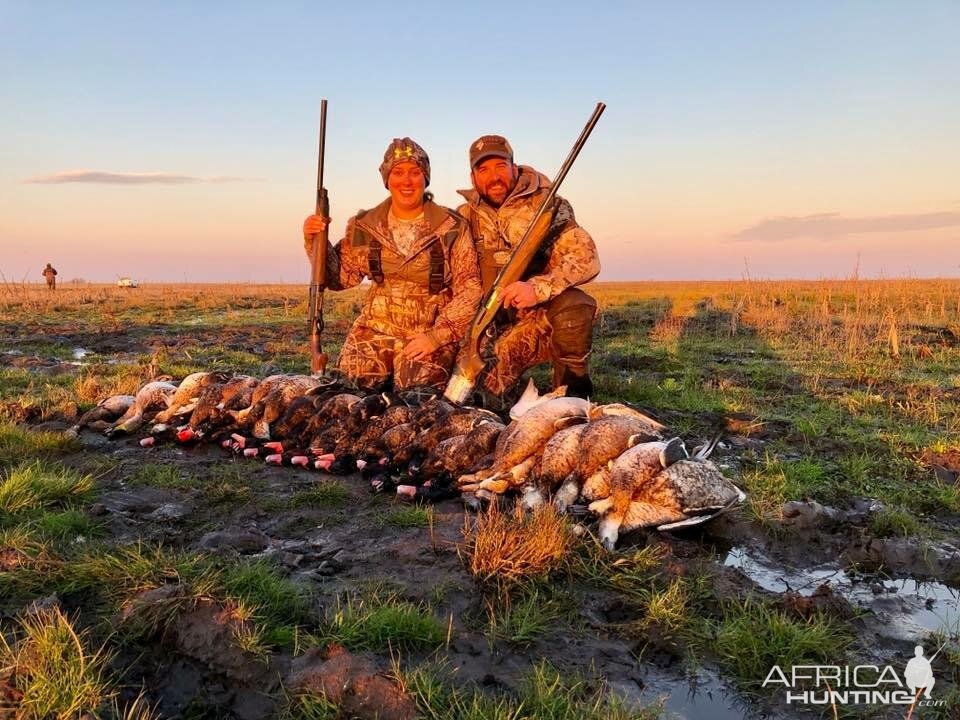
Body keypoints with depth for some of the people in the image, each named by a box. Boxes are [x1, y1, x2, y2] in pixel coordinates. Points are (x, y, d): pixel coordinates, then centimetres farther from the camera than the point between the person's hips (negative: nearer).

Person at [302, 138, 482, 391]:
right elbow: (340, 276, 12)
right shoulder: (364, 226, 6)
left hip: (432, 331, -3)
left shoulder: (452, 228, -5)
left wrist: (437, 336, -15)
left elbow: (470, 289, -6)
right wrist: (315, 242, -5)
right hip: (375, 330, 3)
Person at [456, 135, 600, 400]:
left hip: (547, 315, -3)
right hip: (497, 326, 3)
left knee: (571, 304, -35)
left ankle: (574, 392, -13)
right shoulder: (466, 216, 6)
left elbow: (586, 259, -19)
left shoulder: (546, 205, -7)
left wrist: (538, 288, -35)